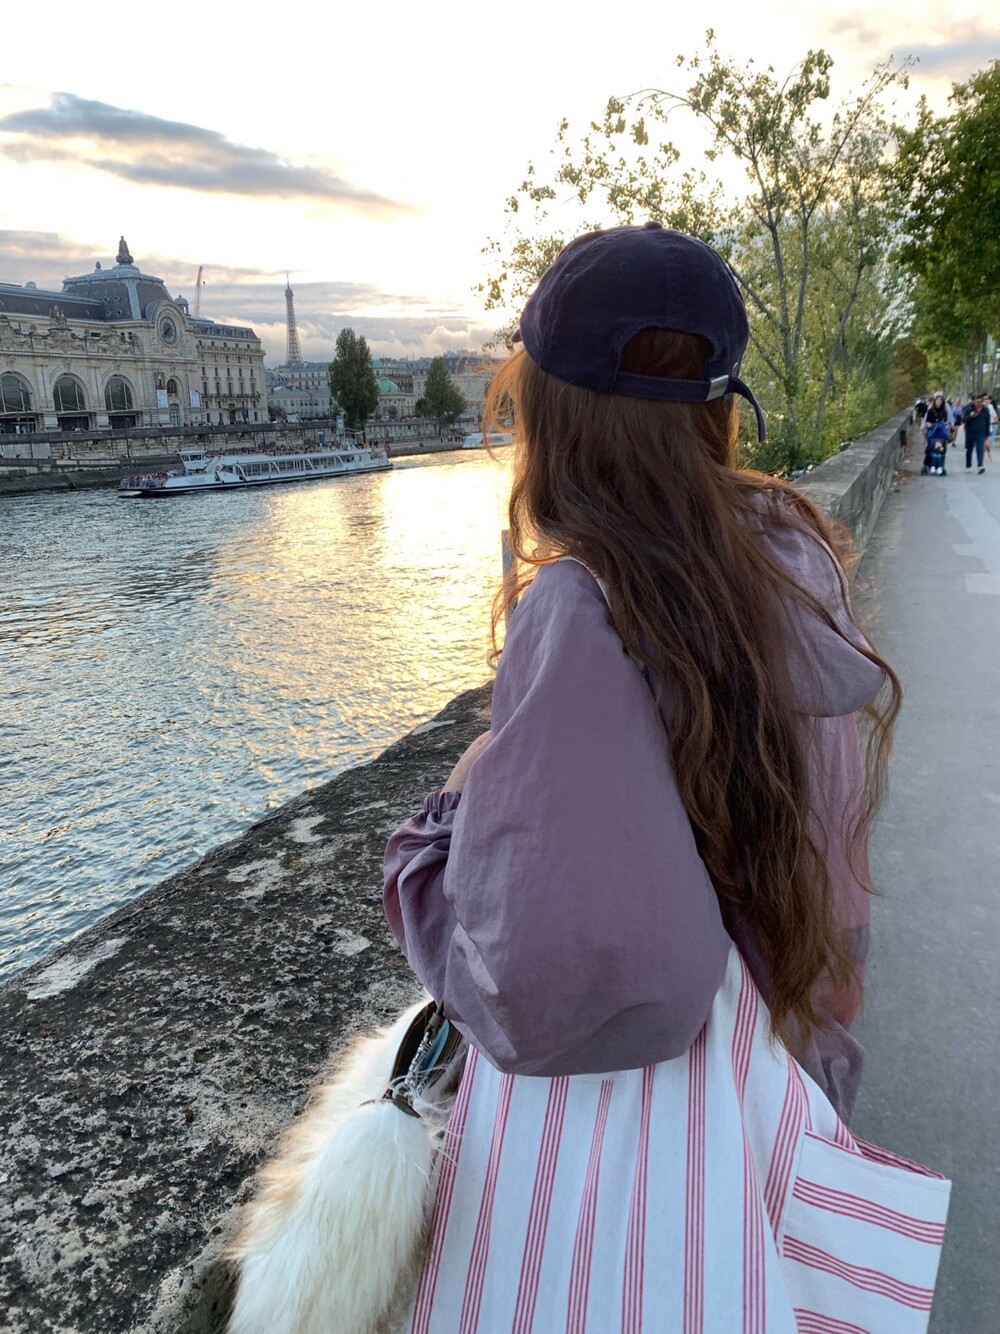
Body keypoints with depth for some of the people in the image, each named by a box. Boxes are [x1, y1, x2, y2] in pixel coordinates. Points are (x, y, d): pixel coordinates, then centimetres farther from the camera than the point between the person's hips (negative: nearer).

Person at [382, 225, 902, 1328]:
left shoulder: (582, 613, -32)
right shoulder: (791, 546, -9)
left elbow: (558, 978, -35)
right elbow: (832, 832, 3)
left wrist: (435, 846, -15)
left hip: (622, 1089, -6)